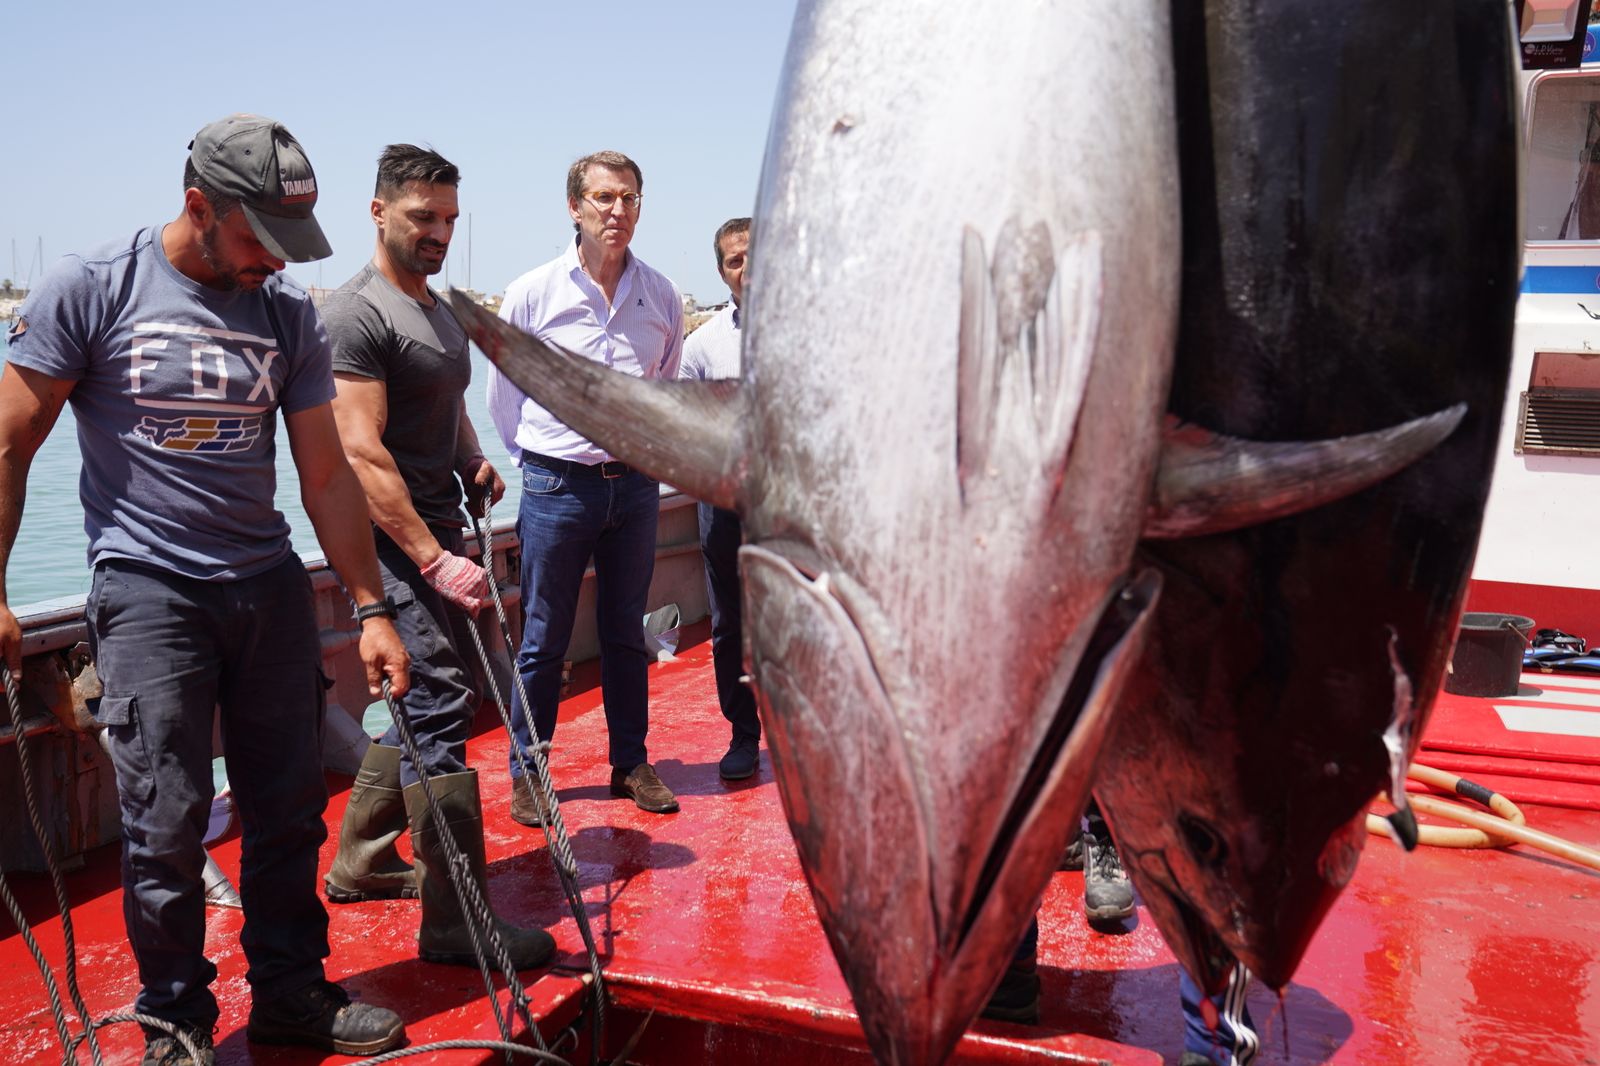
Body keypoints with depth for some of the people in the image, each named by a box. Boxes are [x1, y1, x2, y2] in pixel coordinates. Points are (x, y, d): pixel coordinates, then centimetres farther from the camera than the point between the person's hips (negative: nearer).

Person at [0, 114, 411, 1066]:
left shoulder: (291, 316, 5)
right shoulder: (90, 290, -4)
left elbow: (326, 472, 6)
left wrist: (372, 606, 2)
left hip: (272, 588, 4)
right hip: (149, 592, -3)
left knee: (292, 810, 8)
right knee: (168, 823, -1)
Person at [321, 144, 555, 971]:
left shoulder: (437, 308, 19)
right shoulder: (356, 313, -11)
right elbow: (363, 455, -19)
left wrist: (475, 463, 8)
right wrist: (436, 560, -24)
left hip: (438, 528, 10)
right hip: (396, 537, -10)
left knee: (421, 702, 16)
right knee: (440, 704, -10)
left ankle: (360, 862, 33)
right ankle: (455, 920, -3)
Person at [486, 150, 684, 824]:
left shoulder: (662, 297, 3)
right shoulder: (532, 294, -4)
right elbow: (502, 395, 6)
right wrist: (541, 458, 10)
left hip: (634, 484, 3)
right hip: (557, 486, -2)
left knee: (625, 633, 13)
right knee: (544, 640, 5)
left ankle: (631, 763, 25)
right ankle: (527, 773, 18)